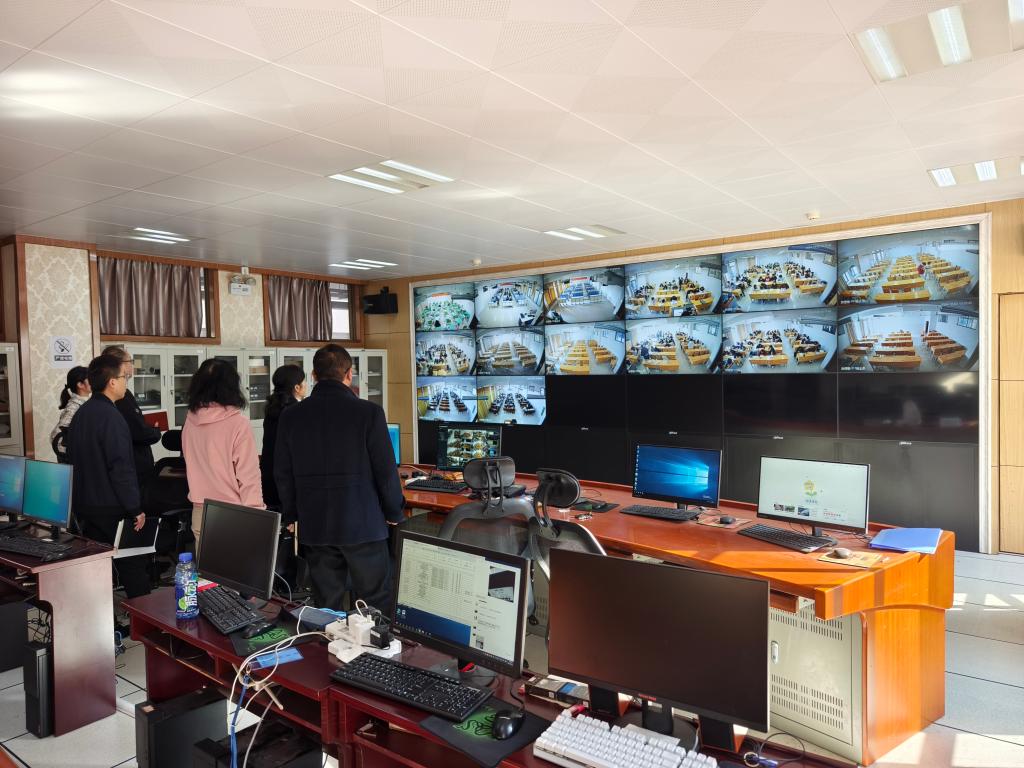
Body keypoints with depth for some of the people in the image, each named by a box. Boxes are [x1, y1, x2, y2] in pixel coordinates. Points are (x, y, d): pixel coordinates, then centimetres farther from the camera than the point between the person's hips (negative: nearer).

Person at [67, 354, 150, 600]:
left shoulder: (80, 414, 10)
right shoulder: (110, 416, -18)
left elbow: (74, 459, 17)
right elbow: (121, 468, -21)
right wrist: (135, 509, -16)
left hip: (85, 506, 9)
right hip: (112, 509, -9)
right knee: (133, 569, -1)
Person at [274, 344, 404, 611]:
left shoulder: (290, 416, 0)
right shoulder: (369, 412, -11)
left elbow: (282, 474, 6)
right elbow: (386, 471, -9)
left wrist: (292, 515, 19)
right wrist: (394, 514, 5)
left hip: (314, 528, 4)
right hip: (363, 525, -4)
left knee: (326, 608, 14)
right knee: (376, 608, 7)